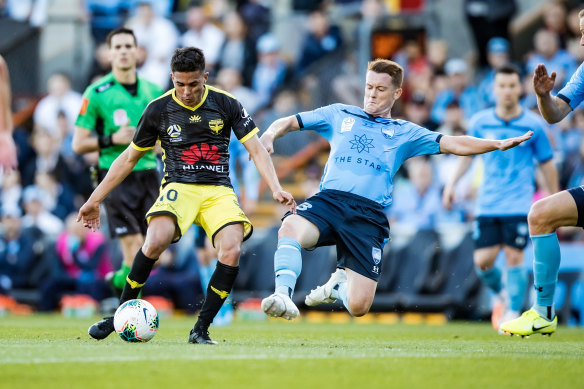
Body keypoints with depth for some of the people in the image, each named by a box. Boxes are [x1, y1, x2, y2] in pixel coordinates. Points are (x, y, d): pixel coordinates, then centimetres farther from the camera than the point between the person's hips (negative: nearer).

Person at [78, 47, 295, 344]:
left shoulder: (226, 104, 1)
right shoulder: (158, 109, 2)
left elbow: (257, 150, 2)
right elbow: (128, 159, 12)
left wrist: (275, 189, -14)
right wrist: (94, 200, 12)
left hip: (219, 191, 1)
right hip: (179, 187, -1)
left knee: (231, 251, -26)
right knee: (155, 241, -30)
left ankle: (200, 330, -15)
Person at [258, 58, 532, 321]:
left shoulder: (405, 133, 20)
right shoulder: (340, 115, 23)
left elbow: (453, 144, 12)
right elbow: (290, 123, 23)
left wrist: (497, 144, -2)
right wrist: (270, 134, -1)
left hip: (369, 214, 0)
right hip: (328, 201, 0)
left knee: (359, 306, -10)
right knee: (291, 227, -37)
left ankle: (339, 285, 24)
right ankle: (283, 294, -33)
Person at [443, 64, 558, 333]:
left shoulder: (533, 124, -2)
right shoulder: (480, 122, 3)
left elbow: (547, 164, 6)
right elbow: (468, 153, 19)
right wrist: (452, 183, 13)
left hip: (519, 206, -2)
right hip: (487, 204, 2)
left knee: (514, 258, -10)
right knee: (482, 261, -5)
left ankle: (512, 314, 3)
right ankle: (501, 293, 26)